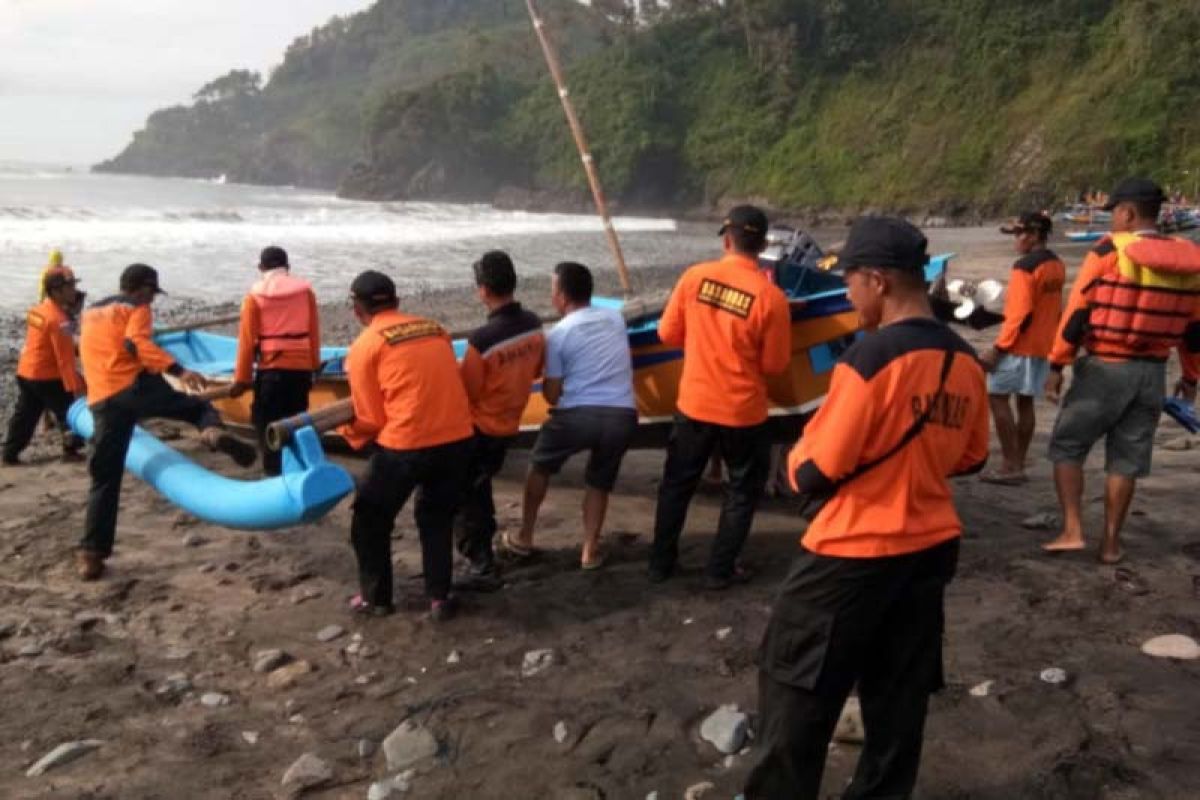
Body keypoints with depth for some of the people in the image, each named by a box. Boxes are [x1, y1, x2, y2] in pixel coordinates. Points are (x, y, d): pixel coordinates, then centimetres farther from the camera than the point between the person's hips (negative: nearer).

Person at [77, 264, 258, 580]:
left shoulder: (90, 313, 27)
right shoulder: (137, 308, 5)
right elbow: (138, 343, -15)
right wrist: (178, 370, -26)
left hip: (101, 402, 5)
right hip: (134, 387, -5)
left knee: (104, 478, 10)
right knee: (201, 407, 8)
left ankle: (91, 554, 9)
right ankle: (215, 433, -30)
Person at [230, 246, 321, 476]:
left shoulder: (255, 295, -3)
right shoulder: (305, 290, 2)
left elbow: (247, 339, -3)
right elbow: (314, 331, 7)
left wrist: (242, 377, 3)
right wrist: (315, 364, 18)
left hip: (271, 367, -3)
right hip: (301, 365, 3)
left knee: (267, 421, 6)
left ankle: (274, 470, 2)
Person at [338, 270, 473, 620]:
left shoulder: (364, 346, -1)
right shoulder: (434, 328, 11)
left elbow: (371, 418, 1)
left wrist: (348, 431, 20)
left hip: (404, 445, -4)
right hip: (457, 439, 5)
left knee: (370, 521, 19)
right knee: (437, 519, 25)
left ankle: (376, 598, 29)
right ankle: (440, 598, 25)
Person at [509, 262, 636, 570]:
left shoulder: (559, 334, 0)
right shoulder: (615, 318, 12)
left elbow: (552, 394, 2)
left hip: (579, 415, -3)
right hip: (623, 416, 3)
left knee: (540, 466, 23)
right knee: (599, 482, 25)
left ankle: (524, 539, 31)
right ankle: (590, 551, 21)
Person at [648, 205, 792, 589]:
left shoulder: (695, 276, -8)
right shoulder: (771, 296, -15)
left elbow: (668, 333, 1)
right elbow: (774, 365, -9)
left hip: (694, 404, 3)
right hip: (743, 411, -2)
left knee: (677, 484, 19)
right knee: (743, 489, 18)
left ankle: (661, 562, 28)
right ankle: (720, 569, 22)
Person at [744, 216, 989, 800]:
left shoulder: (870, 357, -22)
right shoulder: (965, 361, 1)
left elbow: (814, 476, -19)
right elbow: (970, 459, 14)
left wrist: (798, 452, 1)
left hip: (855, 555, -7)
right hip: (932, 548, 7)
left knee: (796, 687, 10)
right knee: (900, 693, 19)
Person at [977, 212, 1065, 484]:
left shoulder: (1025, 267, -17)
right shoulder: (1057, 265, 11)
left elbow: (1019, 314, -21)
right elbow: (1056, 309, 16)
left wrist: (997, 349, -18)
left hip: (1020, 346, -9)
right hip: (1043, 346, 9)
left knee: (997, 398, -3)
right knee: (1025, 402, 12)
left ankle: (1010, 466, -5)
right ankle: (1018, 465, 16)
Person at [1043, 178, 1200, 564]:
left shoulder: (1109, 252, -10)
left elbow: (1077, 314, -12)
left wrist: (1057, 365, -6)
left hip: (1104, 369, -5)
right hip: (1152, 374, 5)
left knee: (1066, 447, 8)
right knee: (1126, 459, 11)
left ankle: (1072, 530, 2)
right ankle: (1111, 543, 16)